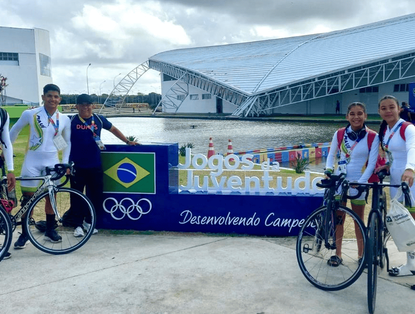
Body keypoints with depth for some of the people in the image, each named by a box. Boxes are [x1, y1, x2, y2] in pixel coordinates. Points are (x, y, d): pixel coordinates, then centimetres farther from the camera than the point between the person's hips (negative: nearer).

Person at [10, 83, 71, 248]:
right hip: (32, 161, -2)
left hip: (52, 162, 2)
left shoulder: (64, 119, 1)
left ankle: (50, 230, 22)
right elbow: (14, 131, 8)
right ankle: (24, 234, 13)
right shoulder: (30, 114, -7)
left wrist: (65, 162, 4)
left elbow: (67, 142, 12)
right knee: (27, 197, 1)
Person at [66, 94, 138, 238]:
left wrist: (128, 142, 13)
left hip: (95, 166, 2)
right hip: (77, 166, -2)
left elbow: (113, 129, 17)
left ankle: (88, 221, 25)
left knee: (96, 195, 8)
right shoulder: (72, 121, -1)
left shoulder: (98, 119, 5)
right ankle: (78, 225, 15)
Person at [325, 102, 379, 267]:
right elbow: (331, 155, 10)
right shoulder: (339, 134, -2)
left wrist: (360, 182, -17)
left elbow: (372, 163, -8)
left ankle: (361, 254, 24)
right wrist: (329, 169, -8)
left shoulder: (372, 137, -8)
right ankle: (337, 254, 17)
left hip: (359, 182, -2)